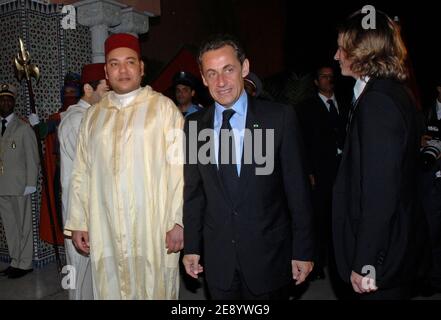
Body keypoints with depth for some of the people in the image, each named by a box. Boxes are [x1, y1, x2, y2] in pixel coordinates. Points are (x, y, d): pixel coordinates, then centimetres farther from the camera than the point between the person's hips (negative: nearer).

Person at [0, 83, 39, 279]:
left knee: (24, 226, 3)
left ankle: (25, 264, 12)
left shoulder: (23, 128, -1)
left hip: (19, 187, -5)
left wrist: (30, 185, -9)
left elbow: (32, 159, -3)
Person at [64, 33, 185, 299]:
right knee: (110, 291, 9)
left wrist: (177, 221, -12)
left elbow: (179, 167, -7)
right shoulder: (94, 115, 11)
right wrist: (78, 222, 7)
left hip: (153, 229, -3)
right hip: (104, 230, 4)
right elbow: (82, 173, 11)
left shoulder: (163, 107, -2)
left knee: (154, 291, 4)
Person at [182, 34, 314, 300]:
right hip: (218, 260, 3)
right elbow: (193, 192, 6)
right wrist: (191, 247, 6)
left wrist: (303, 251, -5)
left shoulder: (280, 118, -10)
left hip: (269, 256, -2)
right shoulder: (194, 125, 0)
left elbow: (297, 189, -7)